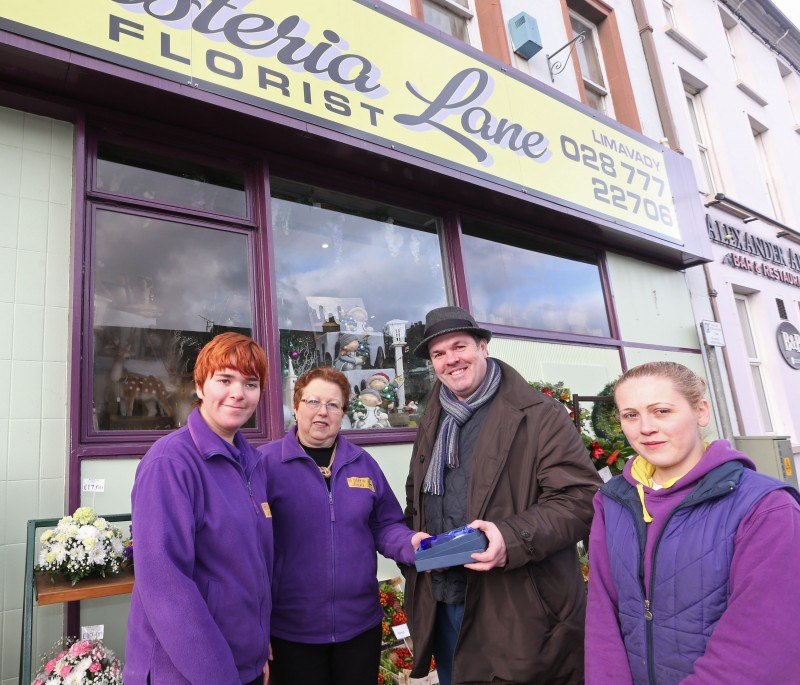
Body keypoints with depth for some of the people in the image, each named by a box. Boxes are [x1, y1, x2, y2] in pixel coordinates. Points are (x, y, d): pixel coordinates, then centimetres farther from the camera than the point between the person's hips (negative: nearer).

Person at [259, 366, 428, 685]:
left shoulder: (363, 463, 5)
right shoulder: (265, 463, -8)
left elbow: (384, 526, 9)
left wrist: (411, 543, -12)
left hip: (360, 623, 4)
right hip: (291, 629, -3)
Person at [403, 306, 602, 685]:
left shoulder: (539, 415, -9)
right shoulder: (431, 425, 12)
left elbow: (581, 498, -14)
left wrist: (513, 537, -28)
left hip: (521, 612, -6)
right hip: (442, 607, 6)